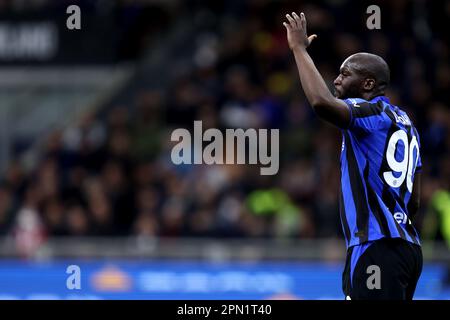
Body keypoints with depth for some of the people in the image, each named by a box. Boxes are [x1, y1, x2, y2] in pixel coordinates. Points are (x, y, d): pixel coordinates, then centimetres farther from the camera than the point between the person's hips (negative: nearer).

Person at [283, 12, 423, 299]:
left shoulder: (369, 113, -7)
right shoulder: (405, 123, 21)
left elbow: (322, 102, -28)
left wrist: (299, 48, -16)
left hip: (376, 247, -10)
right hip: (408, 245, 10)